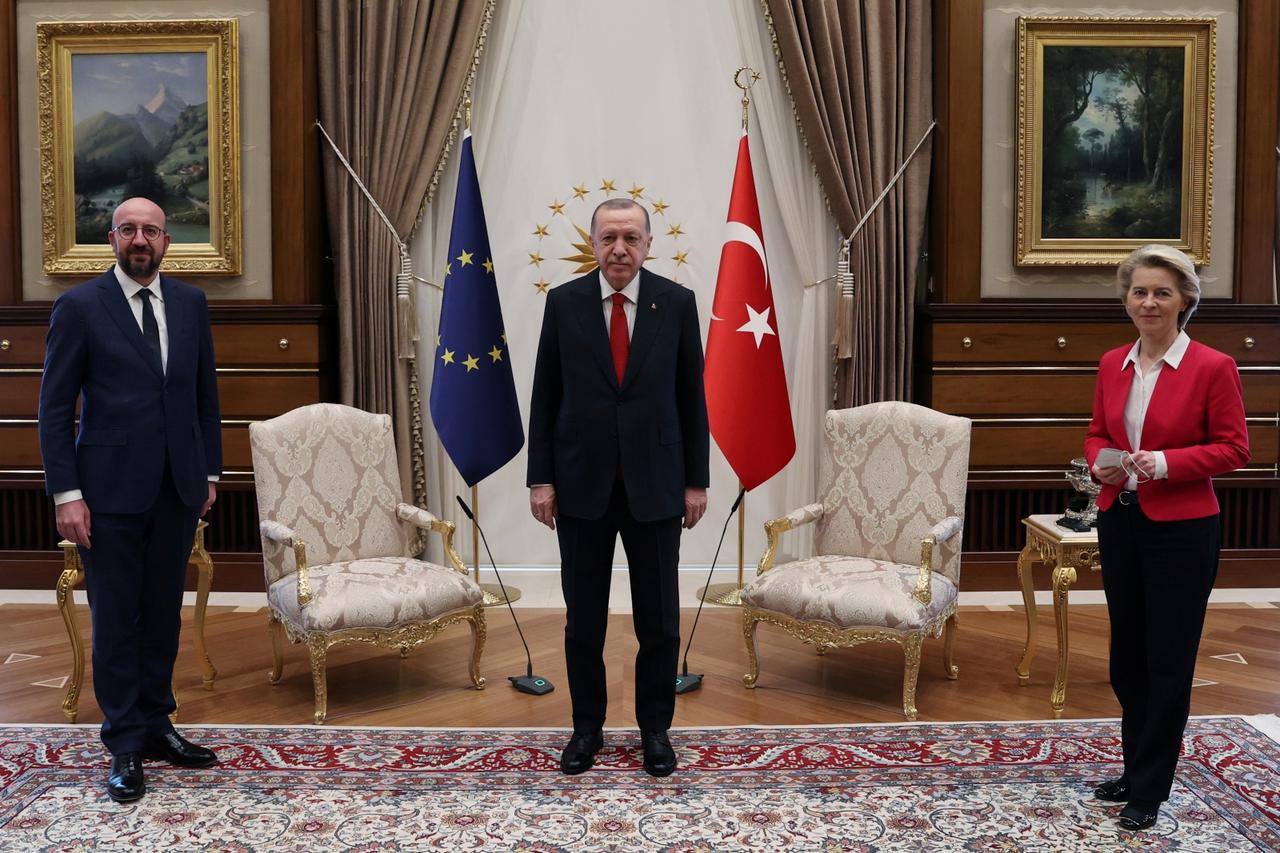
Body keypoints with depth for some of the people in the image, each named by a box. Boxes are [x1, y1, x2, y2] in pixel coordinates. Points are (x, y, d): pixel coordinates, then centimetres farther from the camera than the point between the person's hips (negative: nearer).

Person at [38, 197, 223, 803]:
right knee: (116, 618, 4)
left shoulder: (190, 304, 8)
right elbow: (55, 407, -4)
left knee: (162, 612, 12)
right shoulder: (79, 307, -4)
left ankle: (155, 725, 26)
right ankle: (126, 746, 16)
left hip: (177, 488, 4)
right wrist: (66, 493, -10)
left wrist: (209, 472, 11)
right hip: (111, 489, -4)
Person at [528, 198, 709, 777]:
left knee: (659, 616, 8)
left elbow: (692, 396, 2)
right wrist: (540, 478, -3)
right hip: (582, 483, 0)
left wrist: (696, 480, 0)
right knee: (583, 617, 10)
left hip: (654, 483, 0)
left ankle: (655, 729, 24)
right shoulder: (564, 302, 0)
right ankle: (587, 727, 26)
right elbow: (545, 397, 2)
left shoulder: (677, 302, -1)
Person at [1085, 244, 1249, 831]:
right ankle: (1135, 769, 33)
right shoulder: (1112, 364, 5)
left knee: (1168, 661, 5)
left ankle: (1149, 791, 18)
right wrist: (1102, 463, -8)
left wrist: (1164, 462, -21)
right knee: (1127, 655, 16)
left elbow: (1234, 448, -8)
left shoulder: (1213, 367, -11)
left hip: (1181, 529, -5)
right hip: (1119, 522, 6)